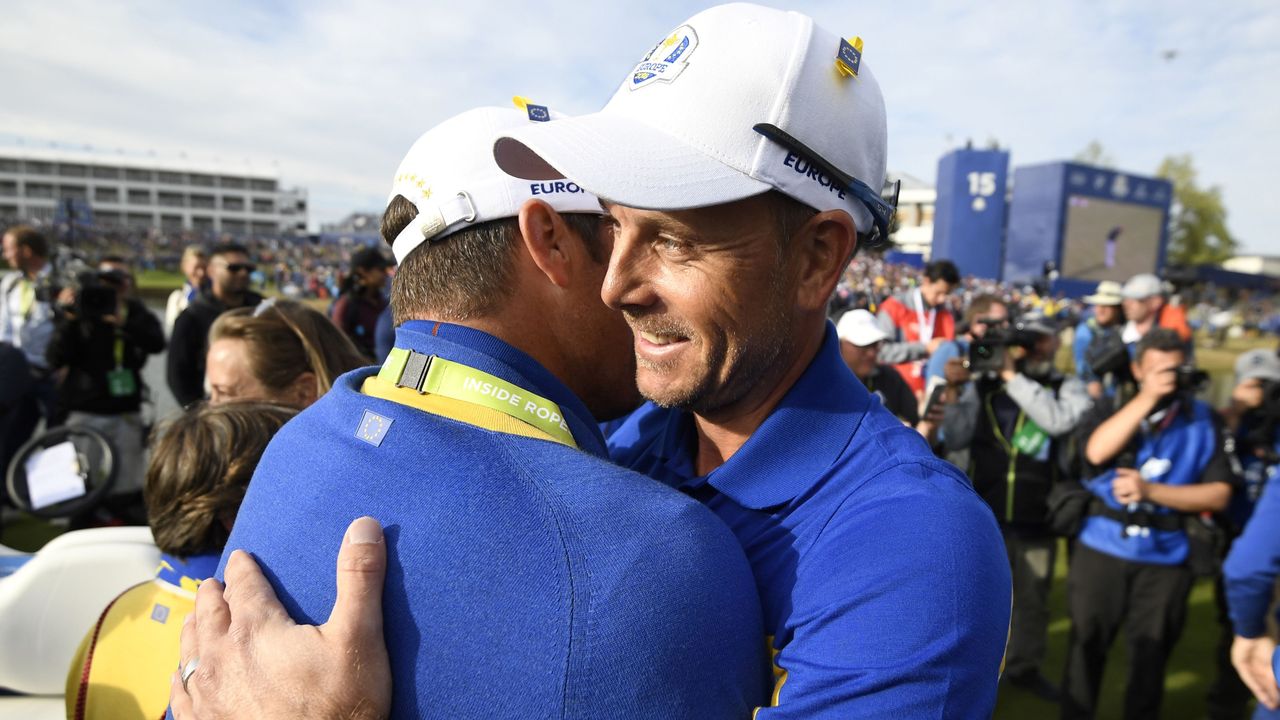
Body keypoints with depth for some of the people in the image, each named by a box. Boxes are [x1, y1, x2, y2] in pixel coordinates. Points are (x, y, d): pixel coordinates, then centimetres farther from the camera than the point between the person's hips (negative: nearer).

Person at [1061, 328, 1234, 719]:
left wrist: (1150, 490, -18)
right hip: (1102, 550, 0)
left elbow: (1219, 494, -6)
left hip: (1164, 559, 0)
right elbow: (1096, 452, -21)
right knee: (1086, 649, 11)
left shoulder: (1202, 419, -1)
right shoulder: (1112, 407, -1)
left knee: (1150, 658, 13)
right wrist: (1147, 397, -21)